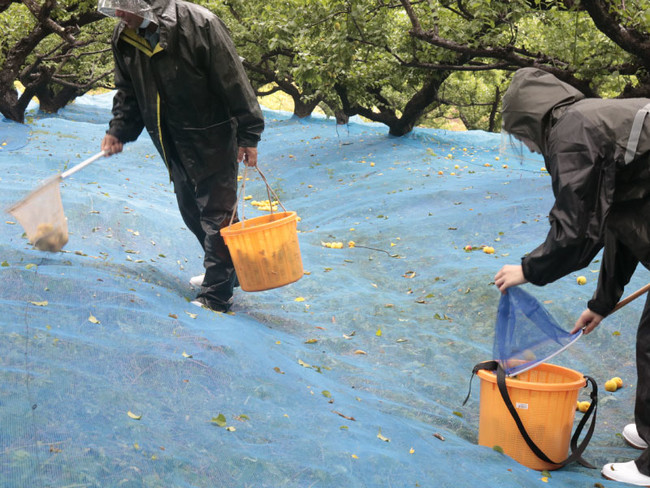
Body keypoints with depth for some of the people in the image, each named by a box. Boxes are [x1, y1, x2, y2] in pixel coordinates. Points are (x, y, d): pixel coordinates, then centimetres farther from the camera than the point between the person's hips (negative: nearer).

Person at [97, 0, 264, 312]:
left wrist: (248, 136, -17)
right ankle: (224, 271, 38)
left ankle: (216, 296, 6)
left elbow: (233, 81, -19)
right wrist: (118, 130, 0)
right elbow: (128, 91, 12)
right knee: (191, 211, 19)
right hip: (173, 144, 7)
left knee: (216, 215, -3)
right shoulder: (124, 37, -3)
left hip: (212, 140, -7)